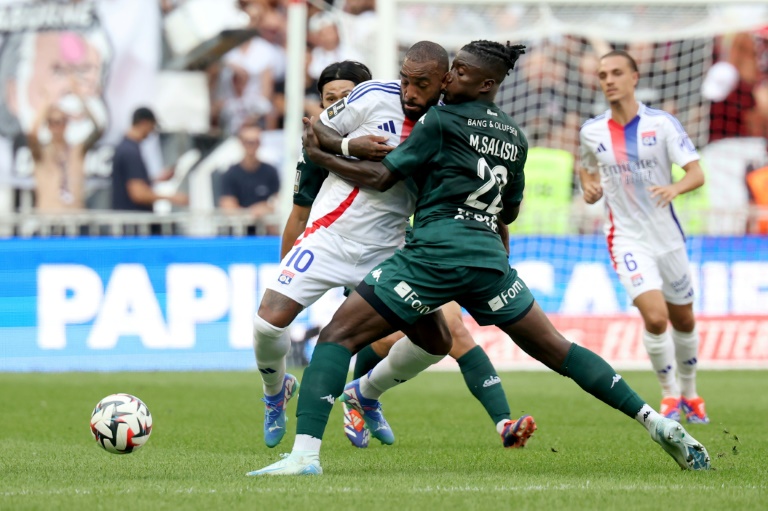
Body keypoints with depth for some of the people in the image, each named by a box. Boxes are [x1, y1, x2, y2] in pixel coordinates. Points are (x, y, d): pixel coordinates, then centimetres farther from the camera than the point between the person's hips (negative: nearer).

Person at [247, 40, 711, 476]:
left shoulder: (441, 121, -1)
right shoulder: (515, 136, 17)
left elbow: (381, 177, 0)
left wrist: (318, 155, 10)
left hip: (433, 255, -6)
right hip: (489, 259, 6)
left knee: (338, 335, -5)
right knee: (556, 349, 16)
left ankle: (306, 453, -20)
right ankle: (656, 422, 10)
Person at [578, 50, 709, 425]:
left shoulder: (662, 124, -8)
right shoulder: (591, 132, -1)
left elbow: (696, 173, -15)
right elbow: (587, 166, 21)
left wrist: (675, 189, -36)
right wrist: (589, 187, -1)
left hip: (668, 236, 1)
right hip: (627, 237, -1)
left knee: (683, 320, 13)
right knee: (655, 316, -20)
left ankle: (689, 393, 36)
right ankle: (670, 394, 1)